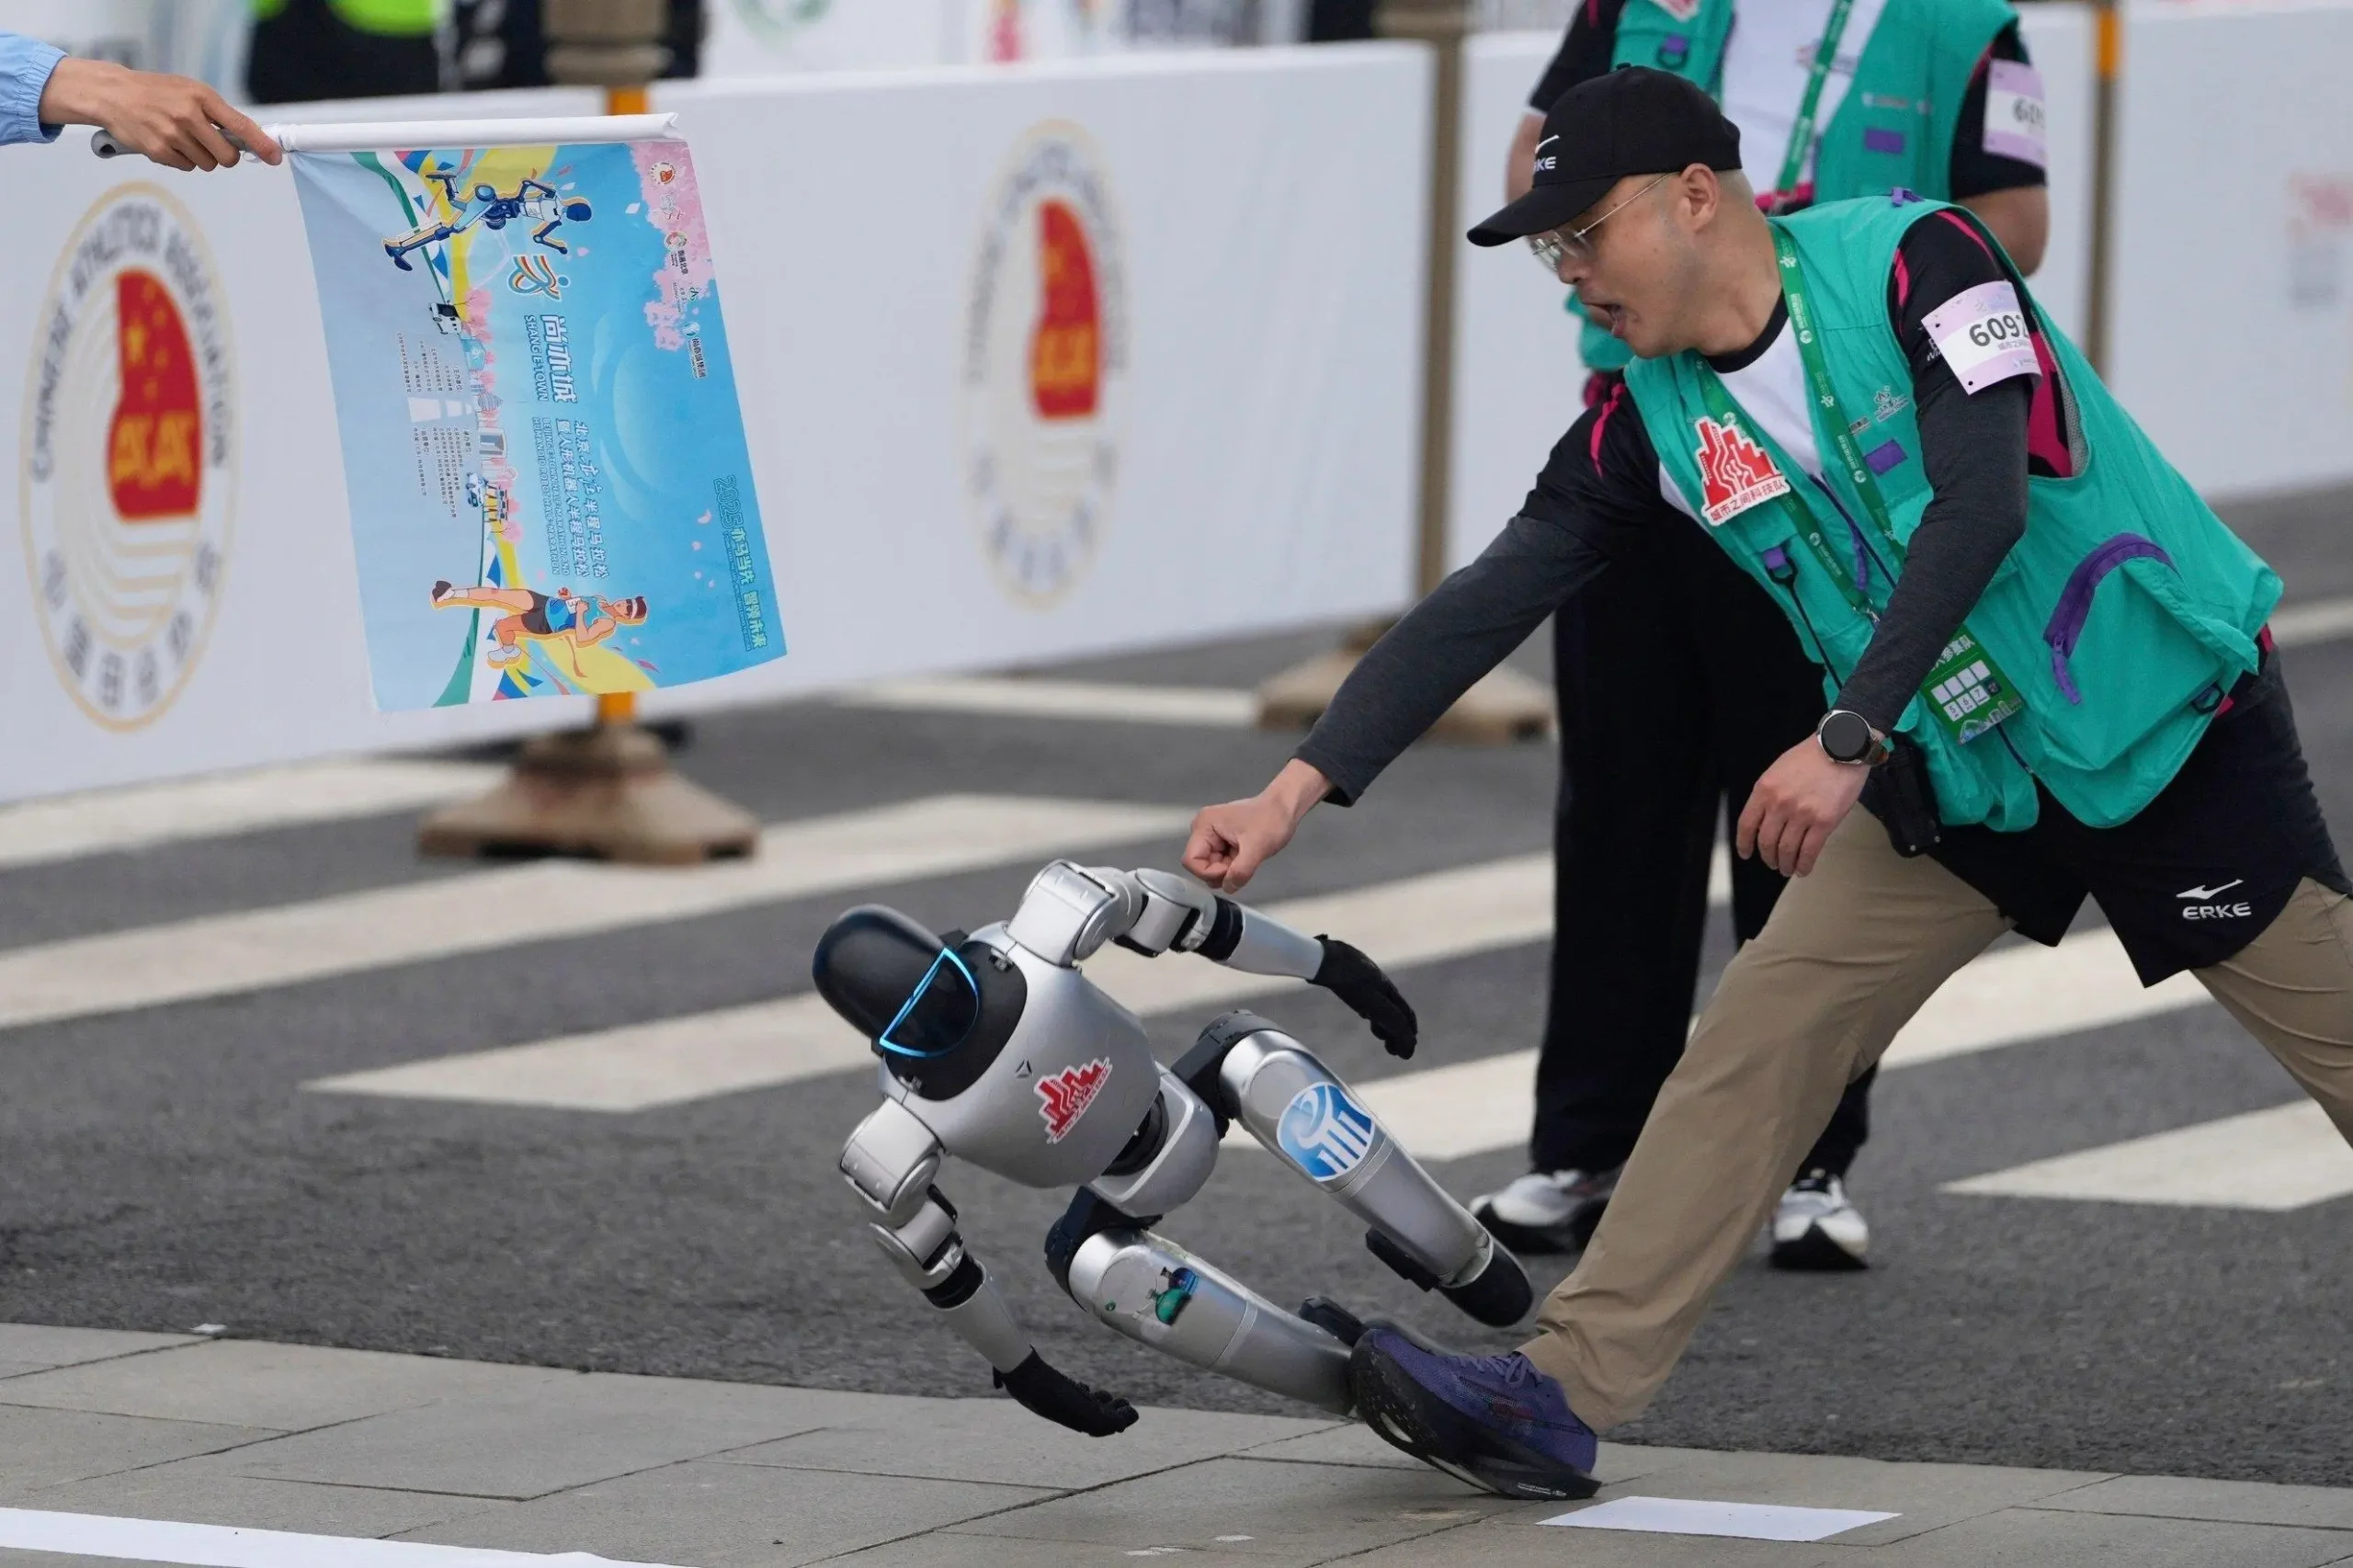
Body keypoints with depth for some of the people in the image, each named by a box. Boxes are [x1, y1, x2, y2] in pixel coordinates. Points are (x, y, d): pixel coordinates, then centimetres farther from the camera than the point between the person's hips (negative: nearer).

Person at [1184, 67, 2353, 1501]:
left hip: (2168, 727, -5)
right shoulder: (1654, 424, -3)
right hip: (1954, 777, 5)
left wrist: (1847, 739, -35)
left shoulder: (1912, 261, -19)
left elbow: (1980, 508, -29)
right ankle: (1567, 1393, -7)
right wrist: (1300, 790, -13)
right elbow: (1488, 603, -5)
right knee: (1762, 1033, -5)